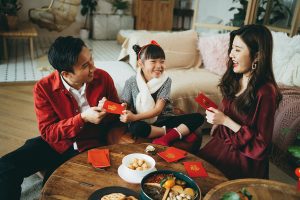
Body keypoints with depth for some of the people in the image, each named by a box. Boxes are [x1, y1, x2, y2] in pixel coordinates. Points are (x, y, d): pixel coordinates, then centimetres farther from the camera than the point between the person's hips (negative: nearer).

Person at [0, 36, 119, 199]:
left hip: (92, 144, 0)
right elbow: (48, 133, -14)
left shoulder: (102, 77, -11)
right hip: (58, 143, 1)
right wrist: (83, 118, -27)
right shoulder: (44, 88, -15)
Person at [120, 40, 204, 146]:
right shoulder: (131, 82, -5)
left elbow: (158, 109, -13)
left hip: (164, 120, 1)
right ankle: (181, 133, -19)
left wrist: (135, 117, -25)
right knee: (135, 127, -38)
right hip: (144, 123, -1)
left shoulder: (166, 80, -7)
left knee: (198, 117, -14)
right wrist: (125, 114, -26)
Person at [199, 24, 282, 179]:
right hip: (222, 142, 6)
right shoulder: (235, 79, -3)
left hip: (243, 156, -6)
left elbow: (261, 143, -18)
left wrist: (225, 120, -22)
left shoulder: (266, 92, -23)